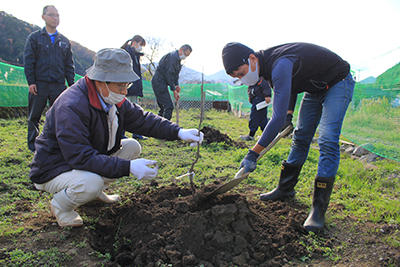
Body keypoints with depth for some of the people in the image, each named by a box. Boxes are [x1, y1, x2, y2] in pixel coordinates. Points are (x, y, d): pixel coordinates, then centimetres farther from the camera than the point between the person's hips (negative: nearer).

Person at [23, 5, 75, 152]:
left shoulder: (64, 41, 13)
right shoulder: (34, 37, 5)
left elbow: (69, 65, 14)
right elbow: (28, 61, 1)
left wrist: (71, 84, 6)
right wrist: (31, 82, -8)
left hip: (58, 85, 2)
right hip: (39, 84, -2)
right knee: (34, 116, 5)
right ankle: (32, 143, 18)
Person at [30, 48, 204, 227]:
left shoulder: (113, 99, -5)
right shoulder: (71, 106, -32)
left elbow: (142, 118, 1)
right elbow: (81, 157, -35)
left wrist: (179, 132, -12)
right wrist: (128, 167, -39)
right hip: (54, 170, -8)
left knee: (132, 147, 0)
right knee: (91, 183, -37)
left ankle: (96, 191, 11)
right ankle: (60, 204, -3)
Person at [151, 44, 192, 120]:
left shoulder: (177, 58, 17)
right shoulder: (173, 56, -16)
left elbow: (175, 73, 23)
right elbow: (169, 74, -20)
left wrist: (176, 84, 6)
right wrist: (174, 90, -18)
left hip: (160, 83, 11)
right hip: (159, 82, -11)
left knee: (163, 107, 13)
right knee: (169, 107, -14)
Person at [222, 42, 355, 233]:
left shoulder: (280, 65, -37)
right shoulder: (267, 64, -8)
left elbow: (278, 118, -39)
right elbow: (288, 88, 14)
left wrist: (253, 153, -35)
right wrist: (289, 115, 18)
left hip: (337, 83, -9)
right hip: (315, 87, 9)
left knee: (327, 141, -19)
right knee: (300, 137, 10)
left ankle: (319, 207, -14)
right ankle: (286, 188, 23)